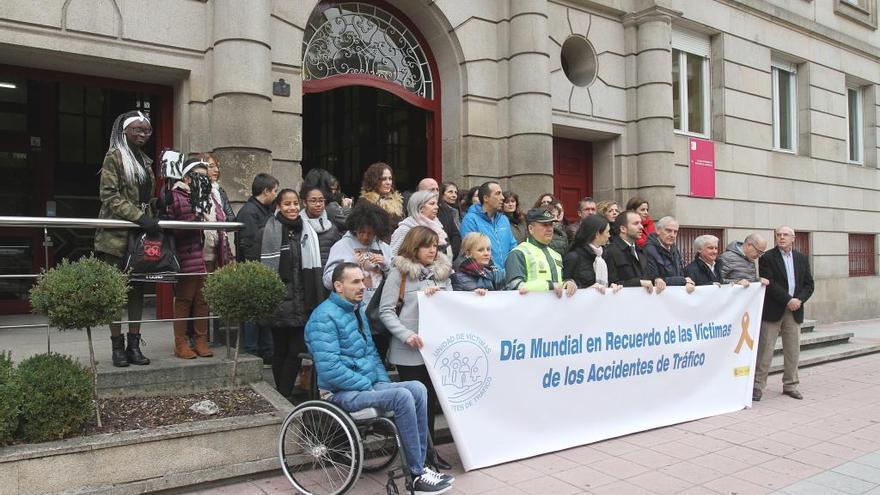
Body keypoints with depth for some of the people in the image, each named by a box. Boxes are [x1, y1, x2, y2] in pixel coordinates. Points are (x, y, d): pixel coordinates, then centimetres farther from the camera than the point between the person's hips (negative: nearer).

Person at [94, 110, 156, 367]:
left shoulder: (145, 162, 18)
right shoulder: (114, 157, -2)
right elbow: (109, 196, -12)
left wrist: (157, 210, 8)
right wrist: (140, 217, -21)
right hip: (117, 235, -6)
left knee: (138, 289, 6)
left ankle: (134, 345, 11)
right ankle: (117, 346, 5)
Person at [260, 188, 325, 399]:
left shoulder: (308, 231, 9)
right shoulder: (269, 231, -6)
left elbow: (314, 267, 11)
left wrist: (315, 301, 9)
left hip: (302, 301, 4)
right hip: (280, 300, -4)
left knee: (296, 351, 2)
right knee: (281, 350, 8)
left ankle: (284, 396, 12)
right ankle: (281, 397, 18)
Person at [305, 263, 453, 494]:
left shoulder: (358, 310, 15)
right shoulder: (325, 316, -15)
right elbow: (330, 370, -23)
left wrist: (384, 382, 6)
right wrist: (369, 386, -17)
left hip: (368, 385, 9)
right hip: (343, 393, -8)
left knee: (417, 388, -12)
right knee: (402, 396, -26)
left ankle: (420, 466, -8)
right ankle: (417, 476, -16)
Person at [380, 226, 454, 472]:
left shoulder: (442, 271, 12)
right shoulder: (399, 272, -4)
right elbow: (386, 311, -7)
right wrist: (407, 335, -19)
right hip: (410, 350, -5)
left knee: (431, 398, 11)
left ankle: (429, 449, 24)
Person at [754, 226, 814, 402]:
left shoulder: (802, 258, 12)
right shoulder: (767, 257, -4)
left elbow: (809, 284, 9)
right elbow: (769, 283, -13)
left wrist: (799, 300, -8)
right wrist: (788, 300, -18)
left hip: (794, 311, 5)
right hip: (773, 311, -5)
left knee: (793, 351, 9)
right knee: (765, 350, -2)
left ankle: (790, 385, 21)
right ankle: (757, 386, 3)